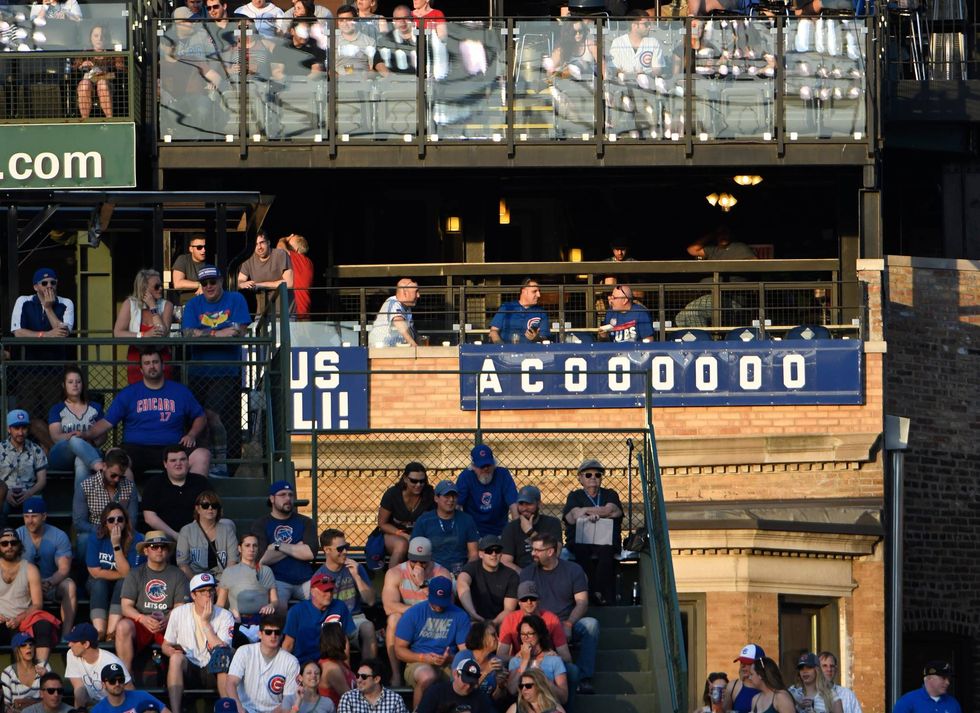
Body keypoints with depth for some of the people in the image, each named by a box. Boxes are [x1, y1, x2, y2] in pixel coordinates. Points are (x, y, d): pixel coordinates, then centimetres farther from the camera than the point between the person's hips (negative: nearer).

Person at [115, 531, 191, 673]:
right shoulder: (135, 574, 10)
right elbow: (126, 607, 2)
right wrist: (143, 619, -20)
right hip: (140, 623, 0)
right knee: (123, 627, -33)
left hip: (168, 624, 0)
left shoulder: (177, 575, 10)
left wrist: (166, 620, -20)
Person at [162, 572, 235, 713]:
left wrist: (205, 622, -15)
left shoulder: (224, 616, -1)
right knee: (177, 657, -32)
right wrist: (172, 651, -13)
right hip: (187, 670, 1)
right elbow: (165, 646, 11)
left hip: (214, 671, -1)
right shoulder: (179, 613, 4)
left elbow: (222, 649, -14)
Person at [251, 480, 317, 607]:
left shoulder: (305, 522, 12)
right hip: (277, 581, -3)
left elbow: (310, 553, -4)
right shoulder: (260, 525, 5)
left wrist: (279, 546, -4)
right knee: (278, 607, -32)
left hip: (303, 581, 3)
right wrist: (297, 547, -2)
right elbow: (262, 559, -8)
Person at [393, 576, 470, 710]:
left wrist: (450, 658, -19)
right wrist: (423, 658, -15)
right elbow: (399, 649, 2)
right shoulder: (413, 613, 2)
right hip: (418, 664, -1)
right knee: (427, 677, -39)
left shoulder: (460, 616, 6)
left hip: (449, 665, 1)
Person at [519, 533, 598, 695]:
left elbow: (582, 603, -1)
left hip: (569, 625, 0)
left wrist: (568, 624, -19)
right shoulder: (527, 573, 11)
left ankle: (584, 678, -35)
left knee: (591, 624, -32)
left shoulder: (573, 570, 7)